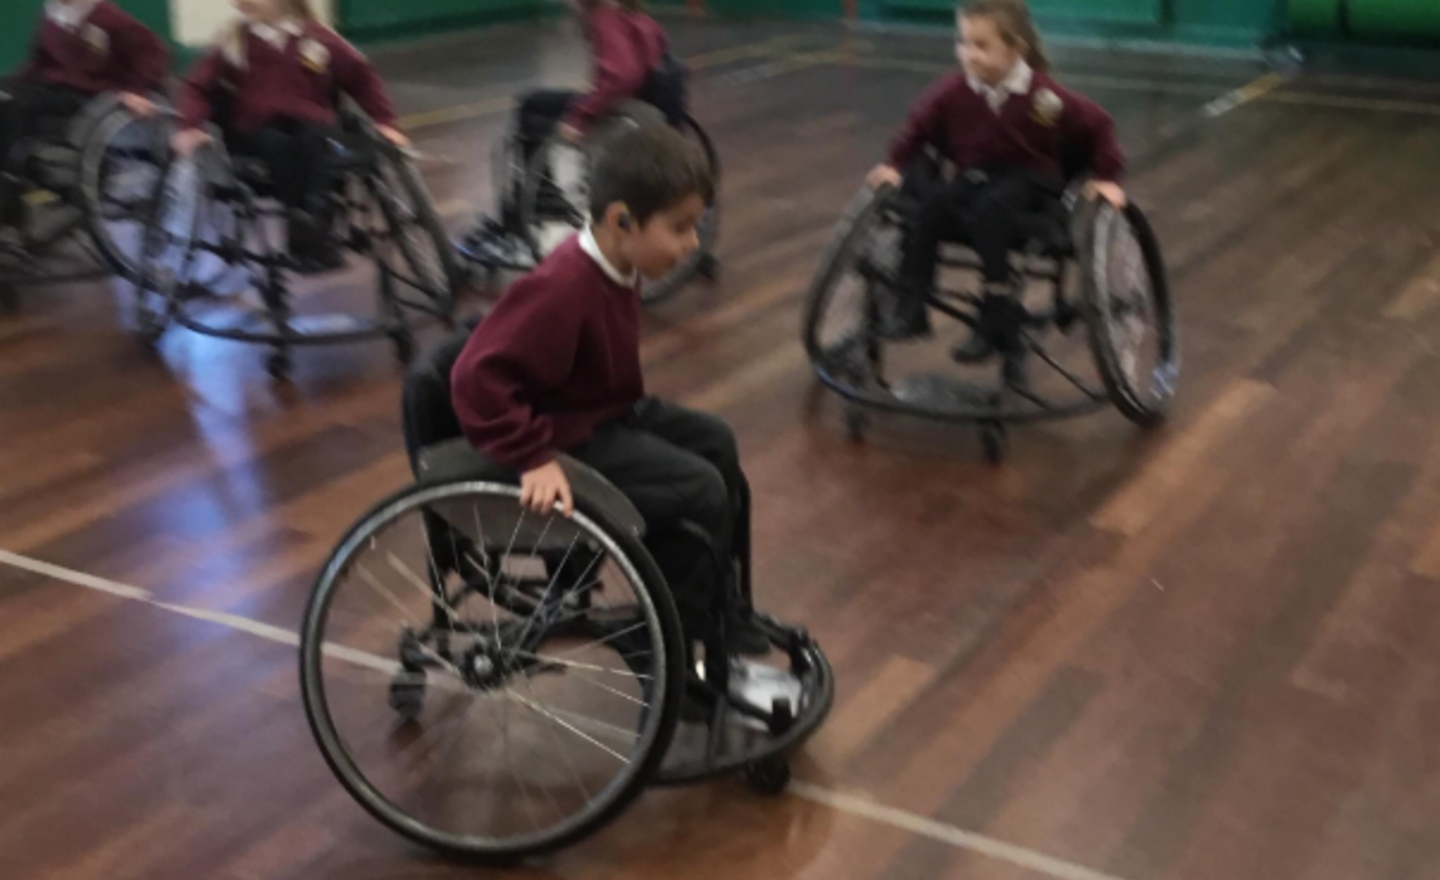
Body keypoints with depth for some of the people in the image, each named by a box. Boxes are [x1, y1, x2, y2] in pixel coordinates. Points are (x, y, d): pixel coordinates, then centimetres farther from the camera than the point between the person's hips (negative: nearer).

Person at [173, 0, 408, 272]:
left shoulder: (317, 38, 3)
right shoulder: (234, 42, 4)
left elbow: (362, 77, 11)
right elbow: (199, 85, 7)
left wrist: (383, 122, 2)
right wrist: (190, 126, -11)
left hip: (312, 128, 0)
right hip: (256, 132, 0)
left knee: (314, 140, -36)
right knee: (278, 145, -35)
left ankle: (316, 225, -47)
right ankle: (304, 231, -37)